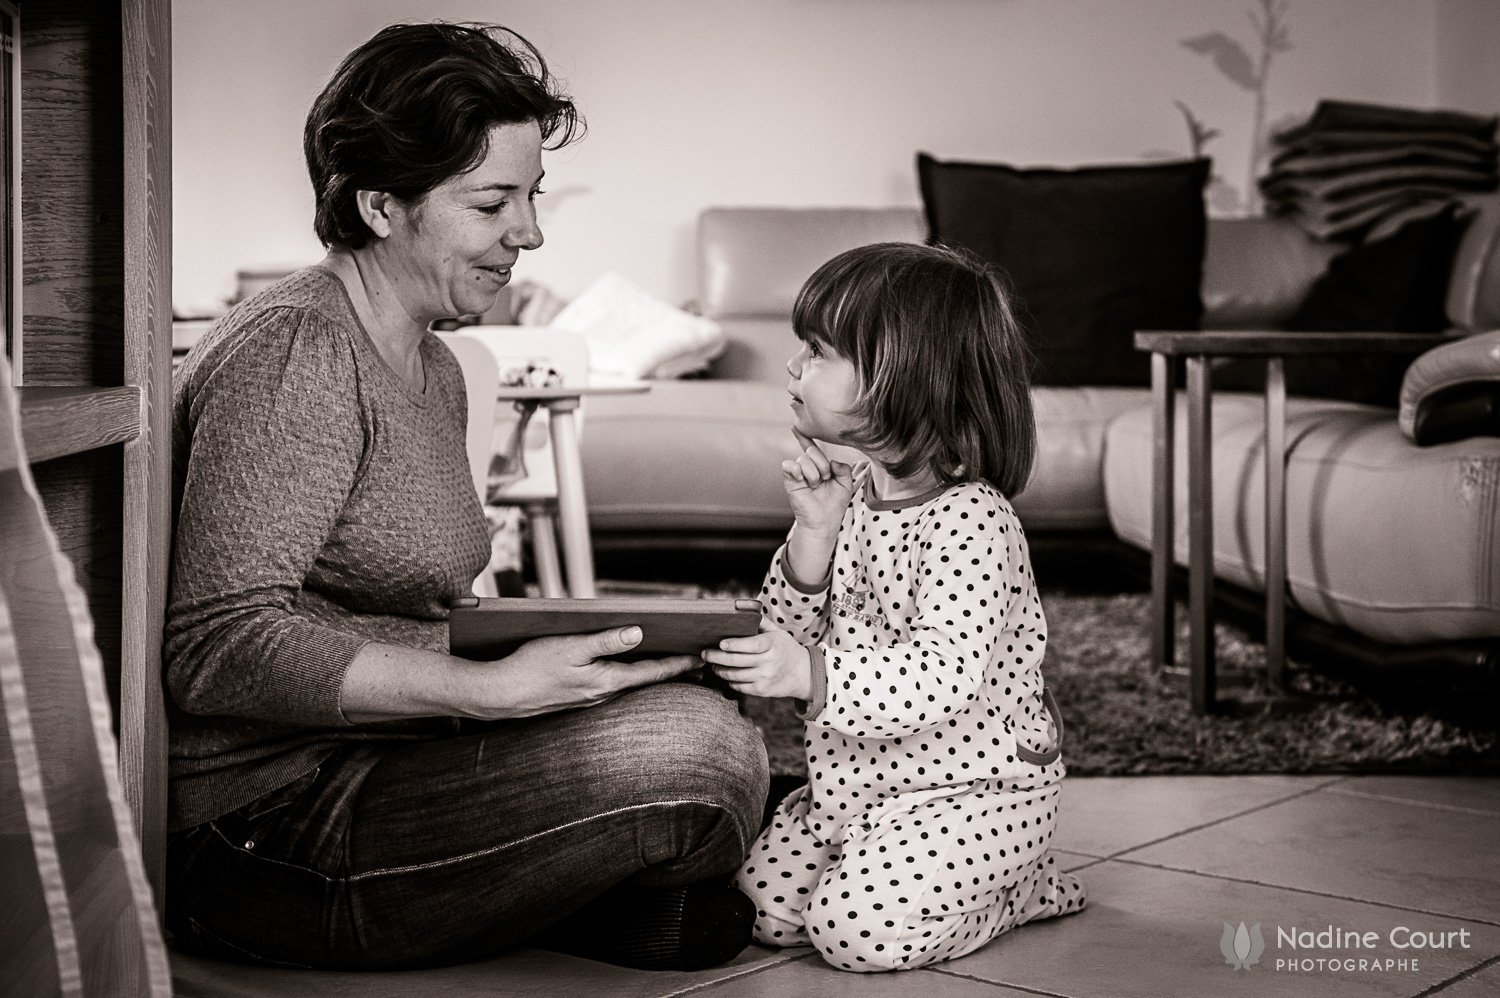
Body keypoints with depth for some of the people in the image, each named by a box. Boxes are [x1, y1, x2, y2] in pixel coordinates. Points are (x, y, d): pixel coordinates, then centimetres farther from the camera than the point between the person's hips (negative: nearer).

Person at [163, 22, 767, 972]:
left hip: (371, 767, 10)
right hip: (255, 839, -9)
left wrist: (562, 641, 2)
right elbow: (220, 649, -23)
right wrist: (488, 689, -26)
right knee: (693, 747, -22)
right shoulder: (292, 353, -16)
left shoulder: (434, 370, 14)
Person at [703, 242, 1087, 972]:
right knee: (766, 904, 1)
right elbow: (788, 637, 2)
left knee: (857, 924, -21)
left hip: (973, 789, -8)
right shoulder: (852, 497, 3)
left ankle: (1019, 890, 6)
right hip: (856, 778, 8)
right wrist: (814, 534, -14)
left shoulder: (971, 521, -22)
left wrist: (811, 675, -43)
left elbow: (946, 674, -31)